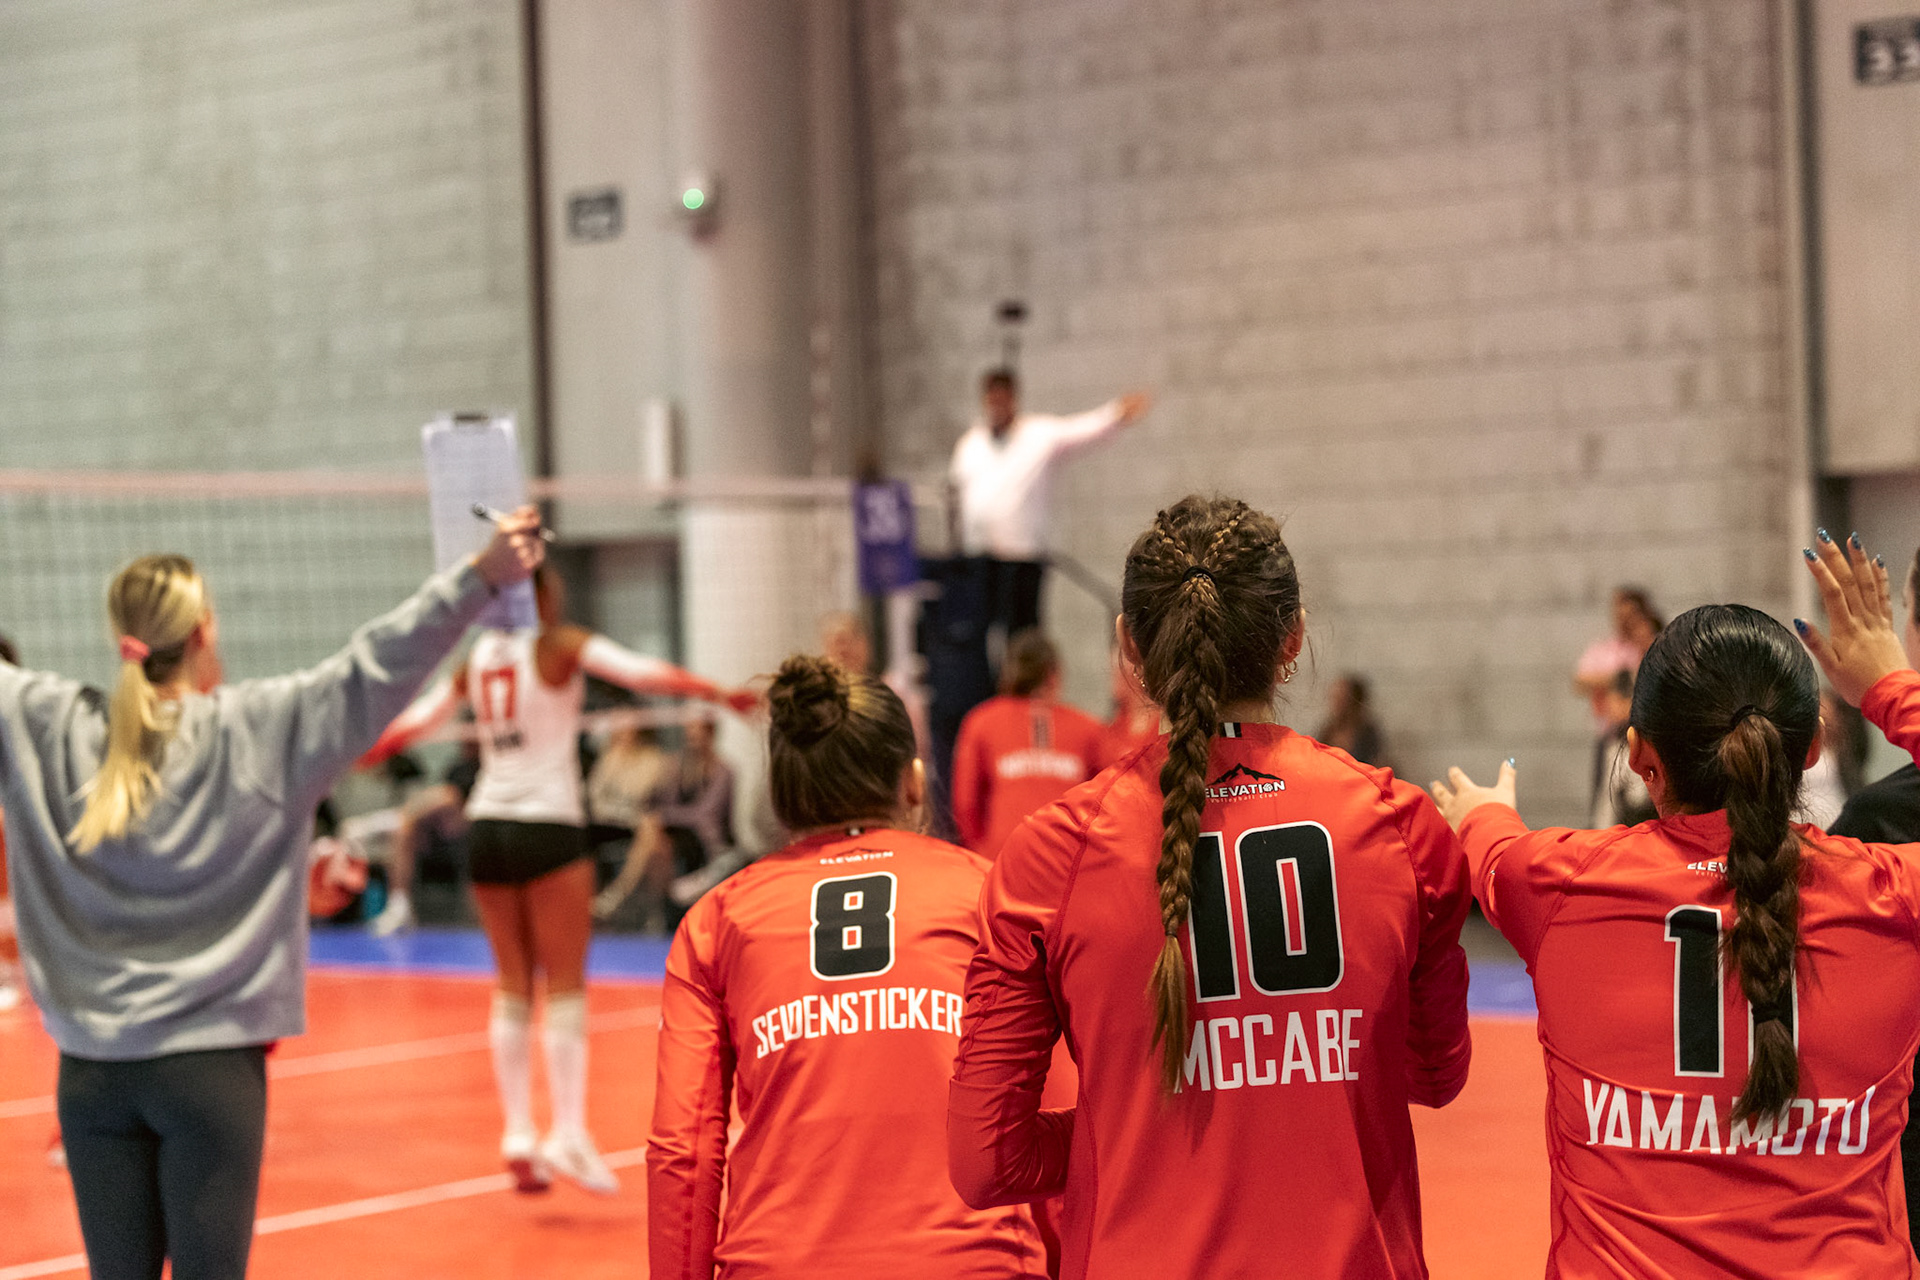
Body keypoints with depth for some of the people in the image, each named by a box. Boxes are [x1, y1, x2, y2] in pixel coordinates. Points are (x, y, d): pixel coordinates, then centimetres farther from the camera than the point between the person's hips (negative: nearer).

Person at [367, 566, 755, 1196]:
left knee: (512, 986, 10)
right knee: (565, 986, -5)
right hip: (546, 825, -5)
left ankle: (518, 1134, 5)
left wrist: (360, 756, 38)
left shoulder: (479, 656, 12)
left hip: (486, 825, 5)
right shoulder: (558, 645, -3)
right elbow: (641, 672, -15)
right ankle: (568, 1132, -13)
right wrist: (718, 693, -19)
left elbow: (418, 717, 21)